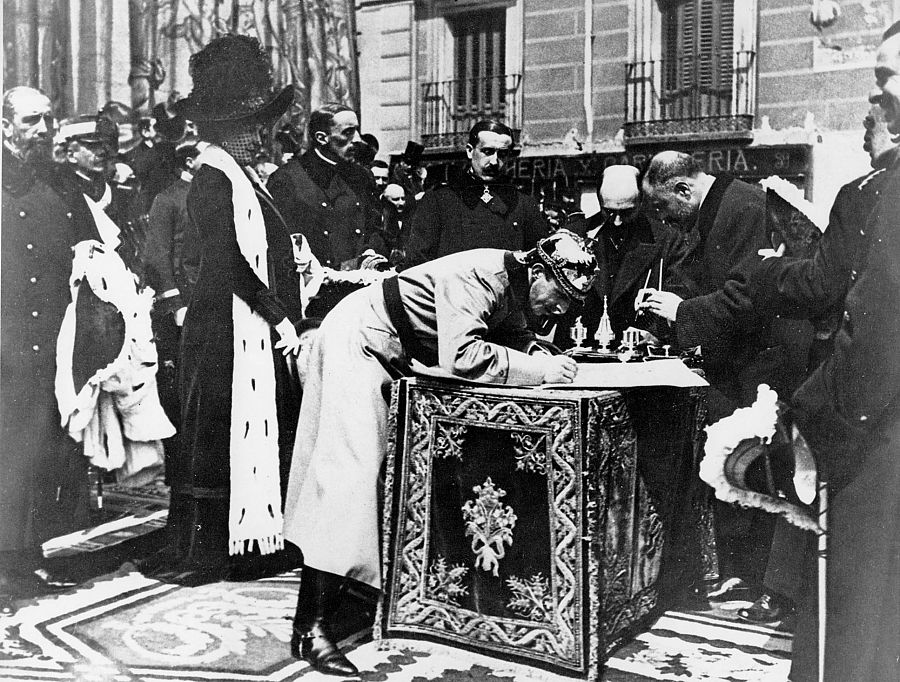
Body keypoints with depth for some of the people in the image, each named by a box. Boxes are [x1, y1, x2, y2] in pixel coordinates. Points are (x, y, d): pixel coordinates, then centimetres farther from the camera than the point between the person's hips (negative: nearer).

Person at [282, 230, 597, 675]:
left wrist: (548, 357, -15)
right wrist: (539, 370, -33)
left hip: (391, 355, 10)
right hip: (358, 341, -10)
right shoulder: (482, 275, -28)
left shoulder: (514, 286, 1)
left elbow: (517, 339, 5)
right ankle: (311, 629, -15)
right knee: (351, 468, -16)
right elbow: (462, 356, -38)